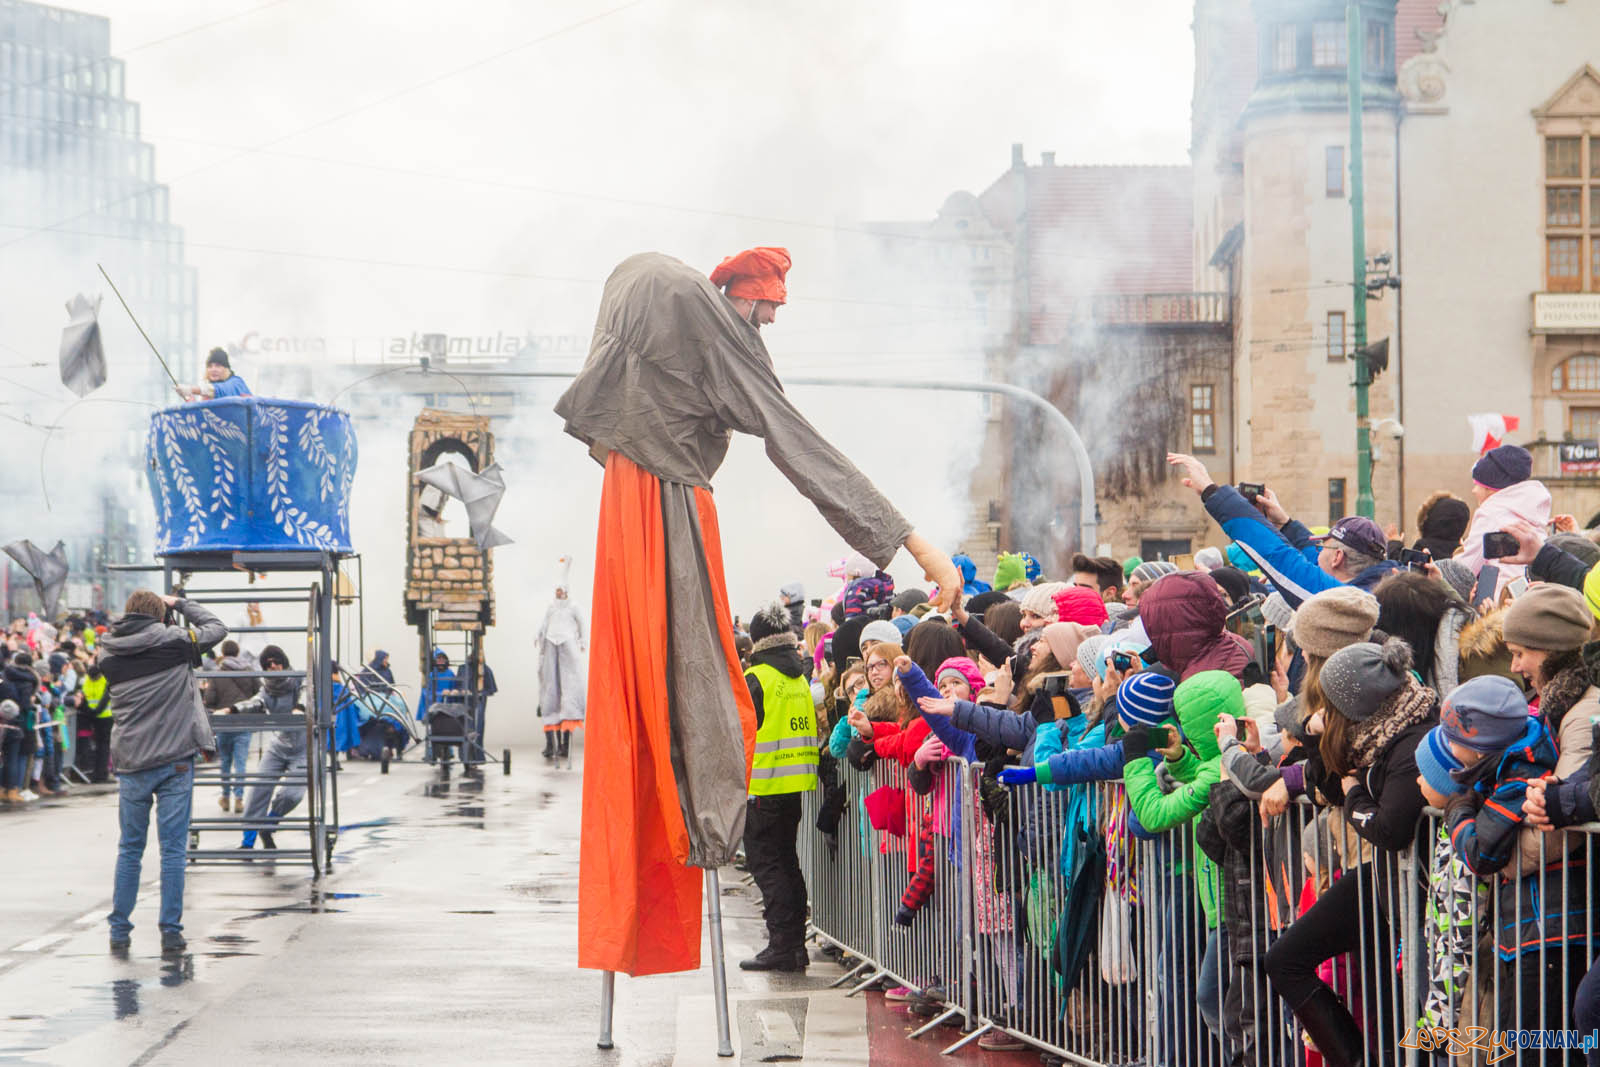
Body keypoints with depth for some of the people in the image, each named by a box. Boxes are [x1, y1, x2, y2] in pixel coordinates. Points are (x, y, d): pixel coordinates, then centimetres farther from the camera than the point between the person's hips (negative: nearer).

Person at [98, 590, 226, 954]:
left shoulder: (109, 652, 3)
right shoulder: (173, 641, -4)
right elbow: (217, 628, 8)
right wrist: (179, 604, 19)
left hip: (130, 763, 3)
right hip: (174, 760, -3)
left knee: (129, 849, 12)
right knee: (173, 849, 2)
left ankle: (119, 931, 13)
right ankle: (171, 933, 2)